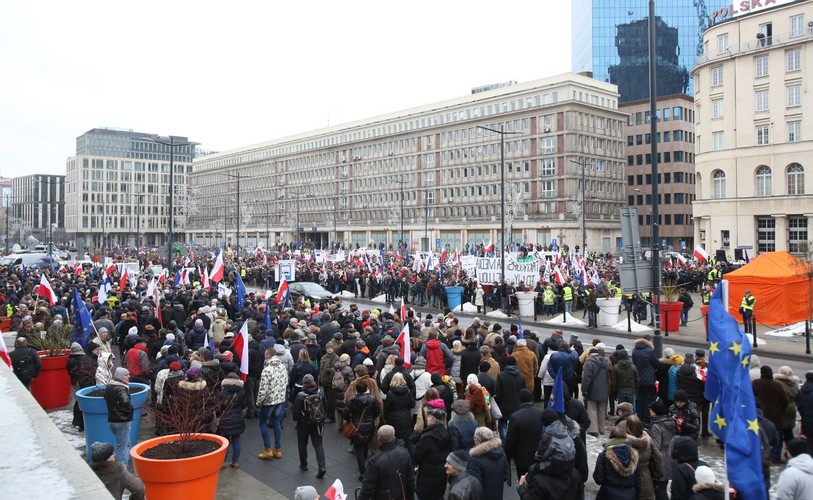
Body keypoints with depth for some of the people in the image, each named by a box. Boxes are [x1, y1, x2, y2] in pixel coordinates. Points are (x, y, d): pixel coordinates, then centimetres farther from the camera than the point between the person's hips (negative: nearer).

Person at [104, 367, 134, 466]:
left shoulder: (109, 387, 9)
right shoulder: (121, 389, -20)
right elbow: (125, 402, -35)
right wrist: (130, 408, -16)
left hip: (111, 420, 9)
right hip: (122, 421, -9)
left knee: (126, 443, 20)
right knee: (122, 446, 0)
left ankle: (122, 465, 23)